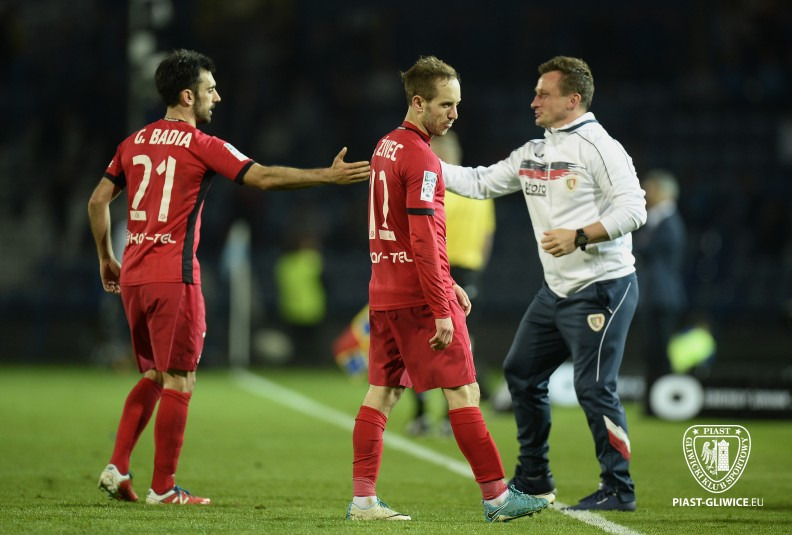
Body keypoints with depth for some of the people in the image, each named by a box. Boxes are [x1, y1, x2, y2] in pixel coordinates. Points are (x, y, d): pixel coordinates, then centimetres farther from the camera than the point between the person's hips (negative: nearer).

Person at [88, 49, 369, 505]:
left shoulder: (135, 143, 12)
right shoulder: (201, 145, -7)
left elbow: (98, 201, 16)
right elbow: (265, 177, -12)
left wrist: (106, 258, 25)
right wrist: (330, 176, -9)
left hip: (132, 277, 7)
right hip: (174, 277, -7)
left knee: (153, 376, 19)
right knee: (179, 381, 1)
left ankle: (118, 468, 9)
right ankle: (163, 488, 3)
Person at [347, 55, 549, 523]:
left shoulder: (386, 147, 14)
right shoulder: (421, 158, -15)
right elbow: (422, 241, -20)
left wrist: (446, 284, 22)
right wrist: (441, 311, -19)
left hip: (385, 290, 9)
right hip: (419, 295, -9)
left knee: (382, 391, 8)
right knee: (464, 391, -3)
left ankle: (363, 499, 6)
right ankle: (497, 497, 1)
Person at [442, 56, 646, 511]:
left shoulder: (598, 147, -13)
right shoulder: (534, 153, 13)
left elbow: (633, 208, -19)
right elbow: (479, 183, 17)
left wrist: (579, 237, -27)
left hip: (602, 288, -9)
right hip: (558, 291, 10)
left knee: (594, 388, -10)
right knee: (522, 373, 15)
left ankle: (619, 490, 0)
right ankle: (534, 478, 27)